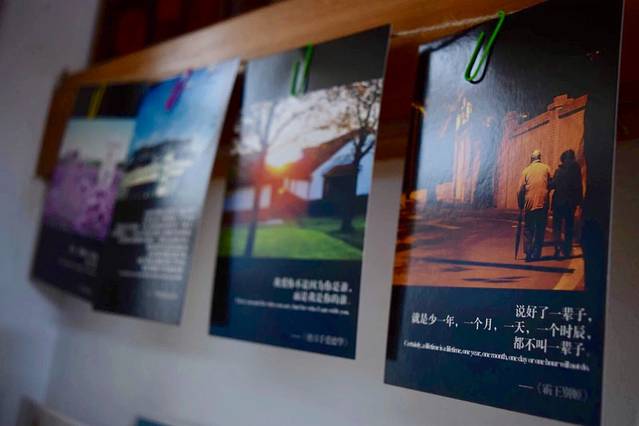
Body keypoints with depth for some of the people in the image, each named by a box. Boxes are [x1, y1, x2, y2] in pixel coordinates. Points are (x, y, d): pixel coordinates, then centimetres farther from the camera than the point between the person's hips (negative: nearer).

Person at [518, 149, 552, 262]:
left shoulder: (526, 170, 3)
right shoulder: (546, 168, 2)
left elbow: (521, 190, -1)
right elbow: (550, 184, 0)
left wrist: (521, 204, 8)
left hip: (529, 204, 0)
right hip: (543, 203, 0)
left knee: (528, 229, 9)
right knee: (540, 229, 8)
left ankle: (528, 253, 1)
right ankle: (536, 254, 7)